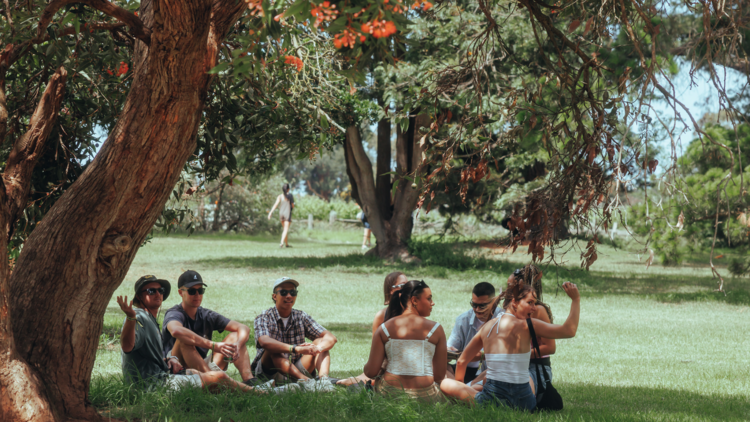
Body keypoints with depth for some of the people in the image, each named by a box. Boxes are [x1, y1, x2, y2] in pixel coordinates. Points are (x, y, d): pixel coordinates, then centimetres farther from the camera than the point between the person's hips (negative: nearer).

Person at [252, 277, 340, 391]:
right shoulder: (264, 318, -8)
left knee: (320, 342, -12)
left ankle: (323, 379, -39)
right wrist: (296, 349, -43)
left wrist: (316, 349, -30)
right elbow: (265, 342, -31)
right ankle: (305, 380, -49)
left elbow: (331, 338, -7)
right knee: (273, 349, -31)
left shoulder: (301, 317, 3)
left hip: (296, 371, 4)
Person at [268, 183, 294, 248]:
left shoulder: (280, 196, -3)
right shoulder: (290, 196, -6)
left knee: (285, 229, 19)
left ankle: (286, 244, 24)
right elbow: (293, 206, 0)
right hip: (288, 214, -4)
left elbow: (276, 204, -14)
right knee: (286, 230, -11)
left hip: (281, 213, 4)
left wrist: (270, 213, -18)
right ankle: (282, 243, -31)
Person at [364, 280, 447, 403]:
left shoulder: (384, 329, 3)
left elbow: (371, 372, 2)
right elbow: (439, 376, 1)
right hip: (424, 396, -2)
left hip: (389, 394, 3)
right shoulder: (435, 329, -1)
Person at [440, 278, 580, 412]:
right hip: (523, 403, -2)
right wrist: (576, 299, 1)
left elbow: (462, 361, 17)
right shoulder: (525, 325, -7)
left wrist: (460, 386, 34)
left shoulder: (487, 326, 8)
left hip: (492, 399, 2)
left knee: (444, 383, 19)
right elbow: (569, 331, -7)